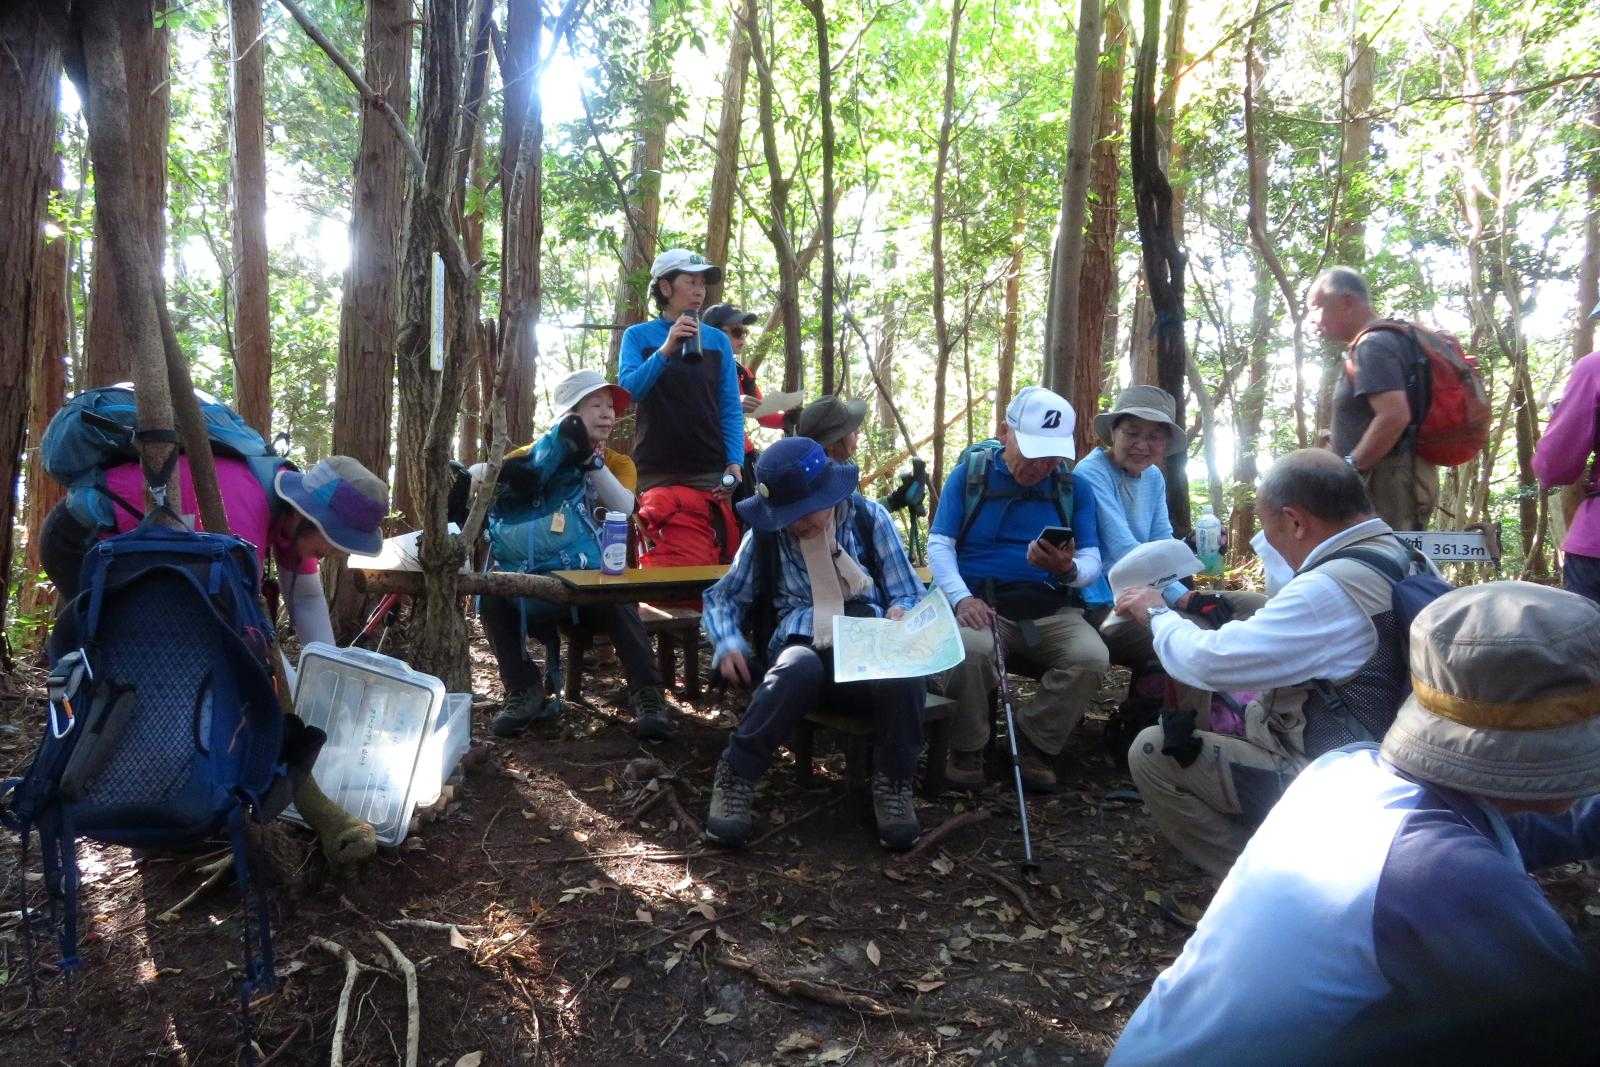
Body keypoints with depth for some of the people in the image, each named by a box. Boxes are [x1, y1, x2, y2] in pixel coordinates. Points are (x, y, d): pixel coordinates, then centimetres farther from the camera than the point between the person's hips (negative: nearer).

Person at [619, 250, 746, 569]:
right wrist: (665, 350, -20)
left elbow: (730, 408, 6)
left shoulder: (718, 340, 10)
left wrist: (735, 463, -6)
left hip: (712, 475, 2)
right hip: (656, 474, -1)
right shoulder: (638, 336, 6)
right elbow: (628, 390, -8)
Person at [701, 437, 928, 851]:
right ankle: (736, 776, -19)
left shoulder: (870, 517, 7)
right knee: (798, 666, -39)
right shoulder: (764, 534, 8)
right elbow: (723, 598, 15)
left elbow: (910, 594, 10)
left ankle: (892, 782, -10)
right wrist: (727, 643, -6)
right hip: (801, 649, 0)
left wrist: (901, 615, -15)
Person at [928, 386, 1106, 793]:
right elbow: (938, 544, -1)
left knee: (1092, 658, -26)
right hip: (980, 601, -2)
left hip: (1050, 609, 3)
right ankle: (967, 748, -7)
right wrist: (962, 598, -19)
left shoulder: (1076, 488, 9)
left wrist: (1068, 570, -22)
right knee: (970, 649, -35)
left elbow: (1092, 562, 4)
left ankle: (1033, 743, -1)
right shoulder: (969, 474, 4)